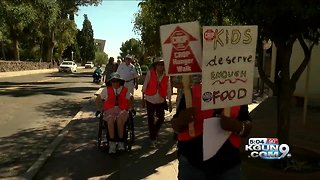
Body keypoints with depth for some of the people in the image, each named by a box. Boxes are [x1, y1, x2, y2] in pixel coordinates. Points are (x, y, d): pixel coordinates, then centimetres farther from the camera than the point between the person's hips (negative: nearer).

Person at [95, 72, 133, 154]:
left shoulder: (125, 90, 9)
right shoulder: (106, 90, 8)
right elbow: (98, 99, 19)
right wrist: (99, 109, 17)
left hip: (122, 110, 0)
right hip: (109, 110, 0)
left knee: (119, 119, -35)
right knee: (110, 119, -35)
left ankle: (120, 142, -24)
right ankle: (112, 143, -33)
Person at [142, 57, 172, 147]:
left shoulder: (166, 76, -5)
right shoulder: (150, 73, -11)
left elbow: (168, 90, -1)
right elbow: (145, 85, -4)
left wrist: (170, 102, 0)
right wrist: (143, 97, -1)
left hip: (161, 100, 2)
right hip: (150, 99, -2)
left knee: (161, 119, 5)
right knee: (150, 119, 6)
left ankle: (155, 131, 38)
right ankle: (153, 138, 23)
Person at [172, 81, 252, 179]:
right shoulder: (192, 92, -5)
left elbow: (247, 128, 3)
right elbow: (176, 127, -1)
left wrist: (237, 126, -19)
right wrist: (181, 121, -24)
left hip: (228, 162, 2)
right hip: (191, 160, -1)